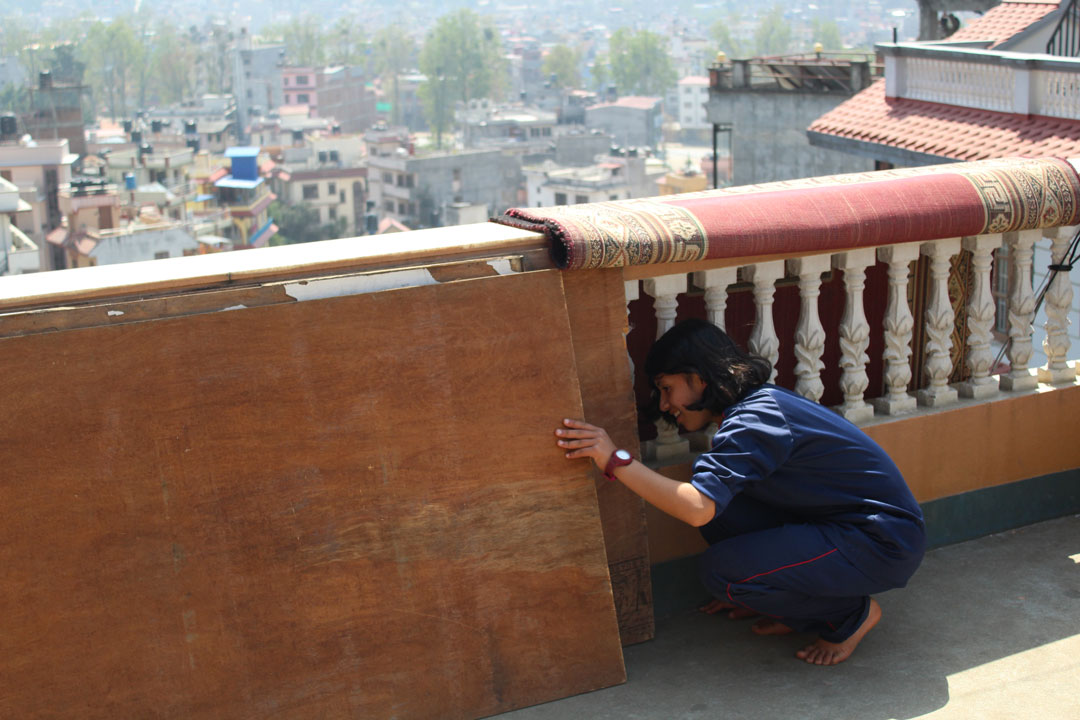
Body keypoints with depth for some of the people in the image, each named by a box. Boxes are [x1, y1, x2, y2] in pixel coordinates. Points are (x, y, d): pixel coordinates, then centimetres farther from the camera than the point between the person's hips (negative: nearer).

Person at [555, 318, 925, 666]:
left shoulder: (755, 422, -22)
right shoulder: (760, 403, 8)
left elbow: (697, 509, -35)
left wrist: (615, 460, -32)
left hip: (885, 545, -9)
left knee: (721, 570, -20)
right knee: (721, 504, 0)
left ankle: (851, 613, 0)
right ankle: (798, 606, 11)